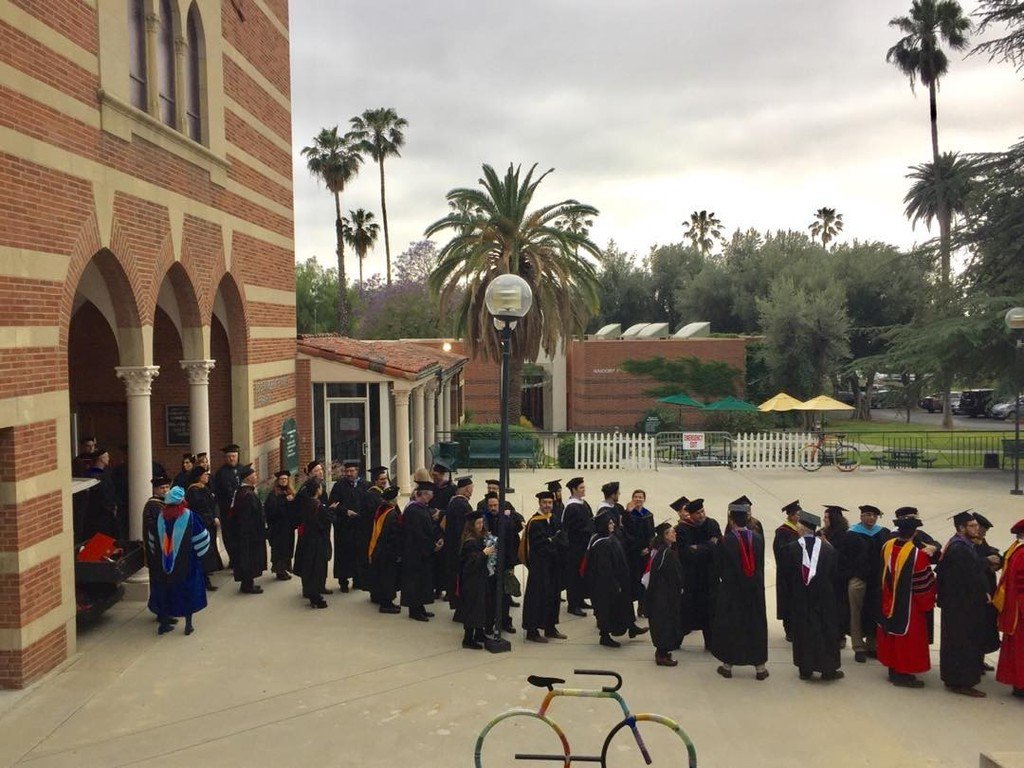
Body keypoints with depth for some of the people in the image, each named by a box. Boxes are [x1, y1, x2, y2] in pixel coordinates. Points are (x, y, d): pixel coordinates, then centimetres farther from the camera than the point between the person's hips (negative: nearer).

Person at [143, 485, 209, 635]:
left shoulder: (159, 517, -3)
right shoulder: (190, 516, -12)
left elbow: (152, 541, 9)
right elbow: (201, 539, -8)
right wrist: (198, 553, 9)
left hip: (163, 562, 3)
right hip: (187, 563, -3)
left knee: (164, 591, 14)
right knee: (188, 591, 9)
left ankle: (163, 623, 19)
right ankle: (188, 624, 10)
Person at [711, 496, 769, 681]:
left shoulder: (725, 541, -17)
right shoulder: (758, 538, -8)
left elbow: (718, 568, -6)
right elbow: (761, 564, 5)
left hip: (730, 590, -3)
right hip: (755, 590, 3)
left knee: (728, 624, 11)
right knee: (756, 625, 13)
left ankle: (727, 665, 19)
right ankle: (759, 667, 17)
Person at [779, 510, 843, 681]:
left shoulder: (790, 549, -12)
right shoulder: (829, 549, -6)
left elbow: (784, 578, -4)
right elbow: (835, 575, 4)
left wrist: (790, 597, 10)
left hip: (800, 602, -1)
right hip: (824, 600, 1)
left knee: (803, 632, 9)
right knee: (826, 631, 11)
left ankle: (806, 669, 14)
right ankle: (828, 669, 14)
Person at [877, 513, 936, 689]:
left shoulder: (887, 546, -8)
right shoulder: (917, 555, -25)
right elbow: (924, 583, -14)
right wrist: (928, 602, 2)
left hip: (889, 602, 6)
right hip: (909, 605, -6)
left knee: (892, 637, 18)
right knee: (907, 638, 7)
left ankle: (893, 670, 29)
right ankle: (903, 673, 14)